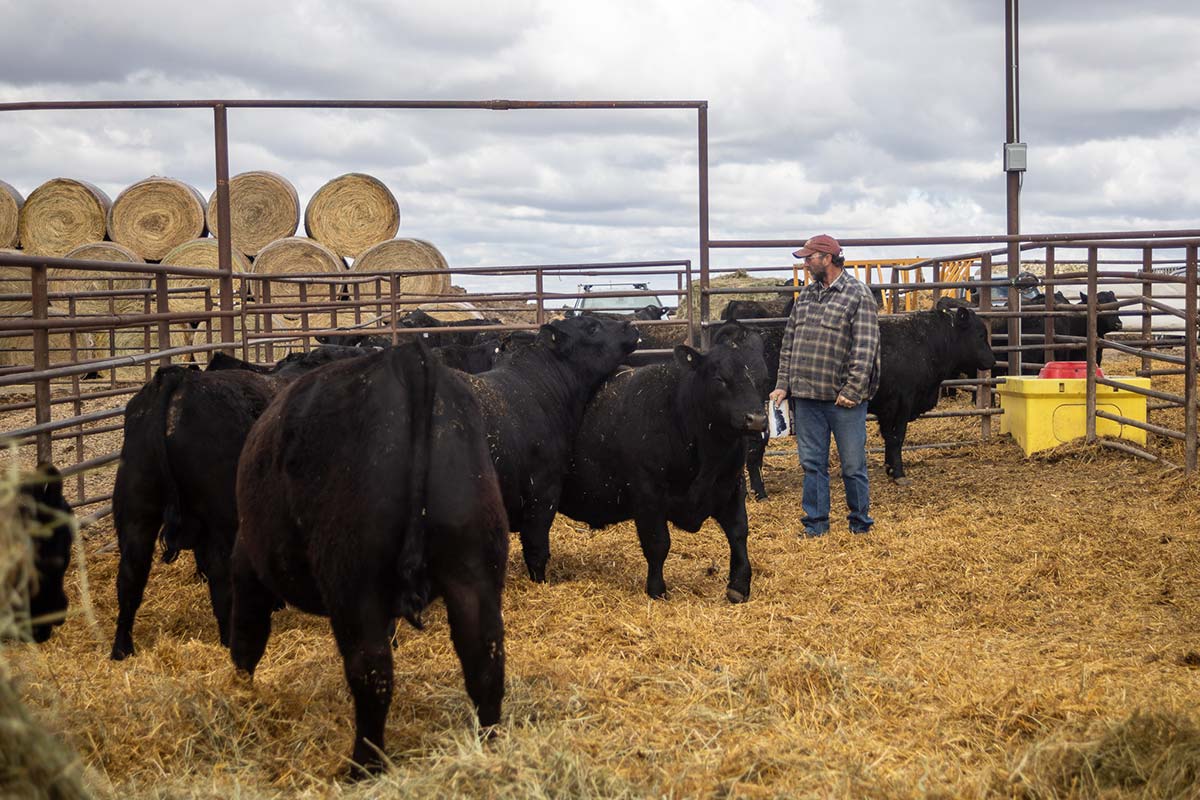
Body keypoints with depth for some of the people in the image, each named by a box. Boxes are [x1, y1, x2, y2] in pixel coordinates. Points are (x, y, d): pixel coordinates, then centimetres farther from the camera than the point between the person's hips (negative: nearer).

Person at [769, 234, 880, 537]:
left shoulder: (858, 294, -6)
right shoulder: (806, 295, 13)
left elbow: (865, 349, -12)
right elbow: (789, 343, 15)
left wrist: (852, 391, -17)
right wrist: (783, 385, 8)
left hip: (844, 398, -6)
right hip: (806, 397, 6)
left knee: (853, 464, 4)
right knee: (812, 463, 9)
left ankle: (860, 521, 18)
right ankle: (816, 523, 18)